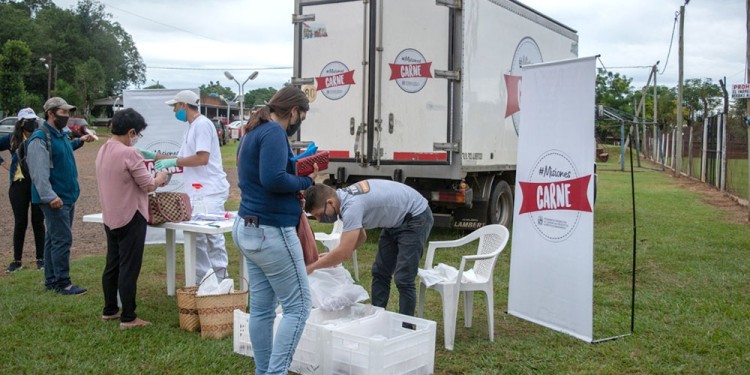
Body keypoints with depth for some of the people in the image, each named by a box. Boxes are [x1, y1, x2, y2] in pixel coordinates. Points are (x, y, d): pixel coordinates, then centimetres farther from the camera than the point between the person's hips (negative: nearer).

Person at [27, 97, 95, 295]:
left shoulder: (61, 135, 14)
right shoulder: (40, 138, -16)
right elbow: (39, 171, -24)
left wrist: (79, 141, 29)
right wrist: (49, 196, -31)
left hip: (68, 196, 10)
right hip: (55, 199, -10)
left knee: (54, 239, 14)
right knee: (62, 239, -9)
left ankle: (52, 280, 21)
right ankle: (62, 283, -3)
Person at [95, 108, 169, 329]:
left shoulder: (103, 151, 8)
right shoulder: (129, 153, -19)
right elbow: (149, 186, -16)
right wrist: (160, 178, 5)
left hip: (110, 218, 9)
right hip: (130, 218, -9)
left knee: (112, 265, 18)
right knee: (129, 269, -3)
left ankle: (109, 310, 29)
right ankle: (128, 318, 3)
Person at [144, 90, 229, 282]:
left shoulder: (202, 124, -11)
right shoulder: (192, 127, 19)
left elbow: (202, 158, -20)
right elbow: (183, 159, 23)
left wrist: (172, 162, -12)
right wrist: (153, 156, 21)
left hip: (209, 192, -10)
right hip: (197, 192, 10)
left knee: (213, 237, -6)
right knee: (197, 237, 12)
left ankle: (220, 281, 1)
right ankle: (202, 281, 21)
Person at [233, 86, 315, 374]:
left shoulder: (254, 131, 16)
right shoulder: (274, 132, -15)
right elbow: (273, 179, -28)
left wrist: (296, 186, 4)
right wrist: (306, 181, -11)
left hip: (249, 227, 10)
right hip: (271, 231, -10)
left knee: (262, 307, 12)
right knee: (298, 306, -1)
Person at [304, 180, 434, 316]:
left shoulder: (352, 206, -32)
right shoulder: (344, 198, -2)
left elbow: (344, 253, -32)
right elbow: (361, 236, 11)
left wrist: (311, 267, -19)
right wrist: (331, 257, 1)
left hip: (416, 217, -10)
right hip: (396, 220, 10)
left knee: (403, 279, -12)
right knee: (380, 273, 10)